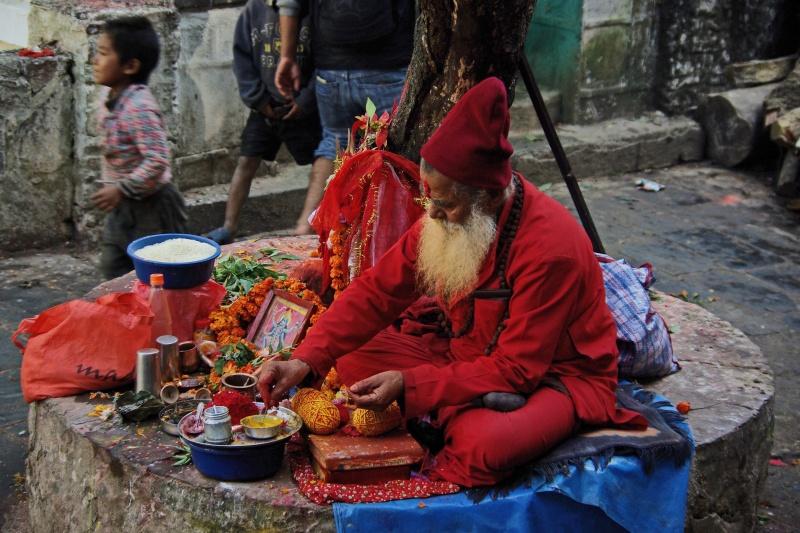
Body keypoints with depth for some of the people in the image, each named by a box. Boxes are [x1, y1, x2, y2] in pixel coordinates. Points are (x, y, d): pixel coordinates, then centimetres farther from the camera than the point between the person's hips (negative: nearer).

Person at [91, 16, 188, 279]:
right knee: (113, 268, 16)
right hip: (123, 208, 9)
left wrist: (121, 190, -26)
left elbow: (157, 161, -30)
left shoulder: (139, 108, -25)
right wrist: (111, 187, 16)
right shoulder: (115, 100, 3)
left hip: (150, 207, -9)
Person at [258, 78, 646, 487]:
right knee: (353, 357, -5)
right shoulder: (446, 218, -8)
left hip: (557, 374, -7)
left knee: (483, 443, -38)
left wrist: (409, 385, -31)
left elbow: (517, 371, -27)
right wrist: (306, 361, -17)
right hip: (472, 356, 7)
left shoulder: (550, 248, -29)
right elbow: (376, 292, -3)